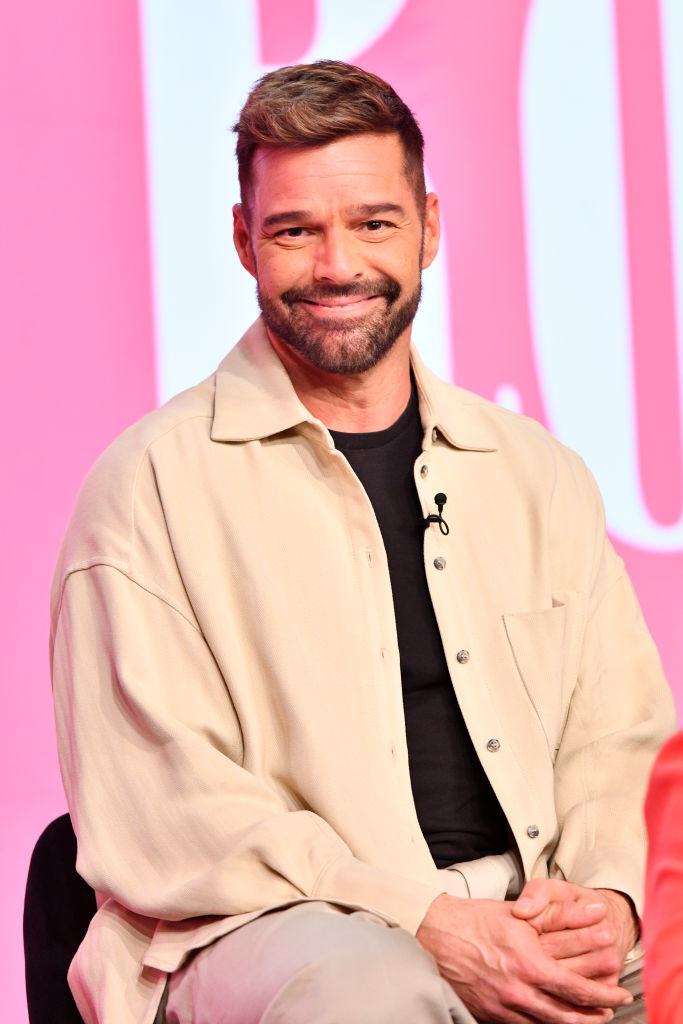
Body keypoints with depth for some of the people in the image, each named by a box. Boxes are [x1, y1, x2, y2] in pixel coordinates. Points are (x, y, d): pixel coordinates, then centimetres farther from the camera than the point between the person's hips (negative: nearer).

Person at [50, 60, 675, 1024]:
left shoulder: (539, 474, 18)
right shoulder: (152, 482, 1)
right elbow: (160, 808, -7)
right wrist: (425, 927, -16)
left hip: (529, 927, 3)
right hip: (270, 924, -3)